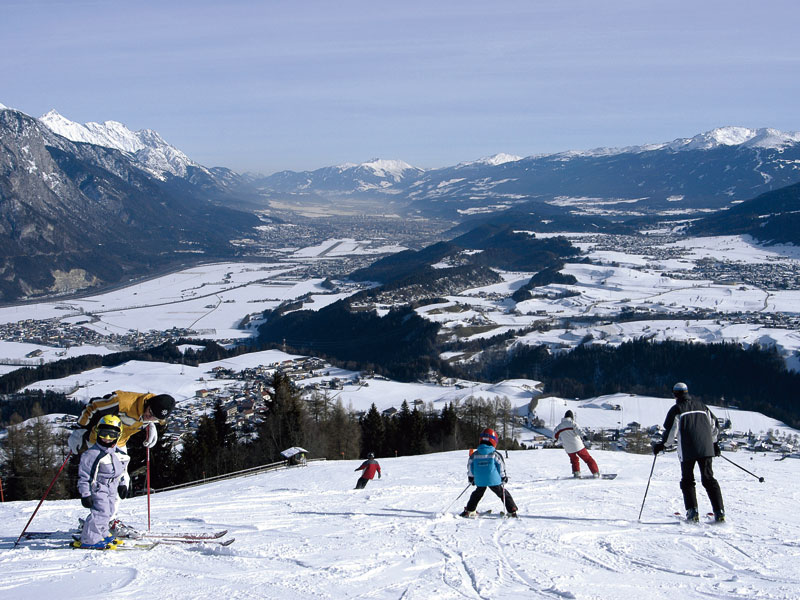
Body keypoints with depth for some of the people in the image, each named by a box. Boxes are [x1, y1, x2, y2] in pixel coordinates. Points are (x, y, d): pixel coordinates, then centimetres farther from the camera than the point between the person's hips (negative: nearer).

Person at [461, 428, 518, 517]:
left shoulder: (475, 454, -1)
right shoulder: (495, 454, -9)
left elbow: (469, 465, 8)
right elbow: (501, 466, -4)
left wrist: (471, 477, 22)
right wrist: (504, 477, 10)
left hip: (479, 481, 3)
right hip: (494, 480, -2)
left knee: (477, 494, 24)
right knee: (503, 493, 11)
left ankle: (469, 511, 24)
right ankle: (512, 511, 10)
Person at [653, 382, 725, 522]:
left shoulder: (676, 409, -1)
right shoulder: (701, 406, 15)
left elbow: (671, 432, -6)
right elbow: (713, 424, 21)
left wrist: (662, 445, 7)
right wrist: (714, 443, 32)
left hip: (687, 450, -4)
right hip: (706, 449, 4)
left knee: (687, 480, 8)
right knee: (708, 479, 7)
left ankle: (692, 511, -6)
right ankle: (719, 512, -5)